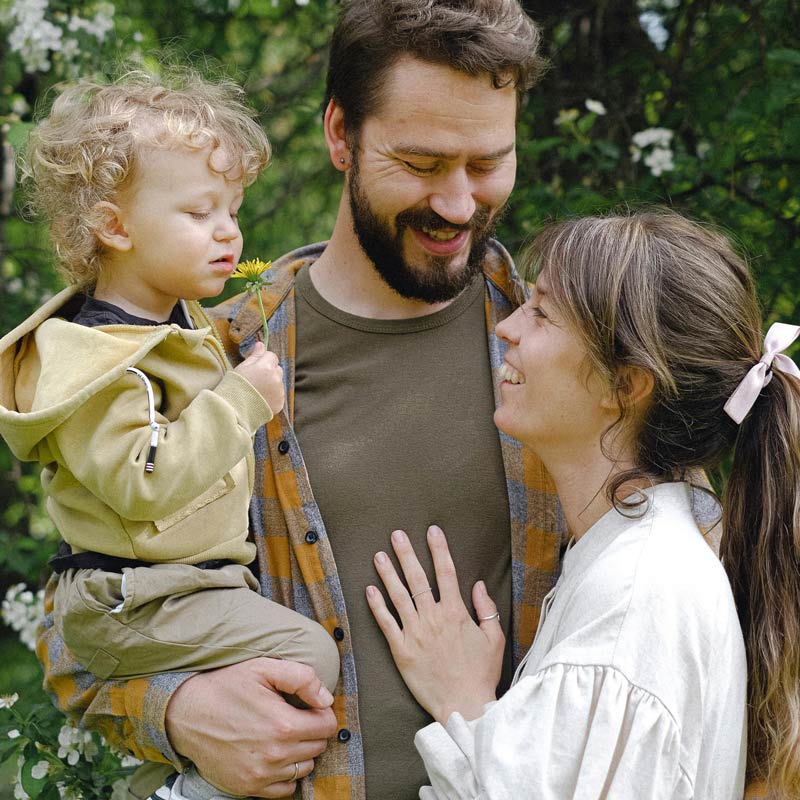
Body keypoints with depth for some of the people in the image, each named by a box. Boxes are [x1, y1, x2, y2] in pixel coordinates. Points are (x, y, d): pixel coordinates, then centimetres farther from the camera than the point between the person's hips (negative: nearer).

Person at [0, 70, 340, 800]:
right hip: (132, 602, -10)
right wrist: (240, 401, -27)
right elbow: (142, 484, -29)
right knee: (307, 655, -20)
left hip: (203, 576, 10)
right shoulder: (91, 356, -19)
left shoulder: (181, 322, 13)